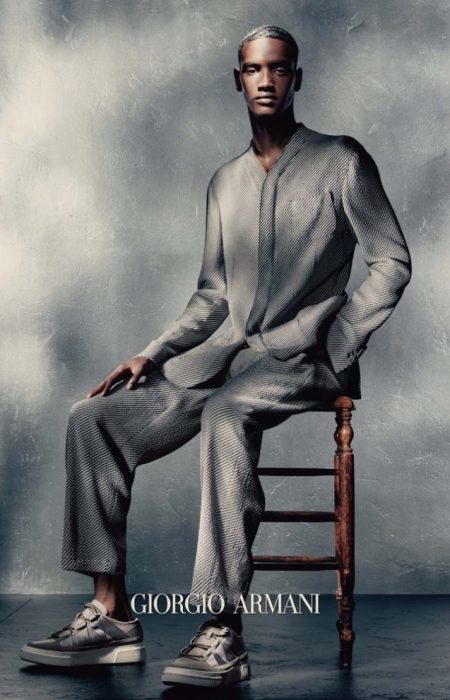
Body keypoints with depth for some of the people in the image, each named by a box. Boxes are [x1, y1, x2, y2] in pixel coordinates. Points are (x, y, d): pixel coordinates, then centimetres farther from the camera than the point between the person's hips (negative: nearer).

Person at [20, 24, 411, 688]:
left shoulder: (342, 162, 3)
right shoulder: (225, 182, 19)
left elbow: (392, 262, -2)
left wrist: (336, 349, -11)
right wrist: (151, 354, 6)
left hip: (301, 358, -6)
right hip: (223, 353, 6)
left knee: (226, 413, -39)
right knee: (95, 417, -11)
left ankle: (223, 633, -38)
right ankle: (112, 616, -10)